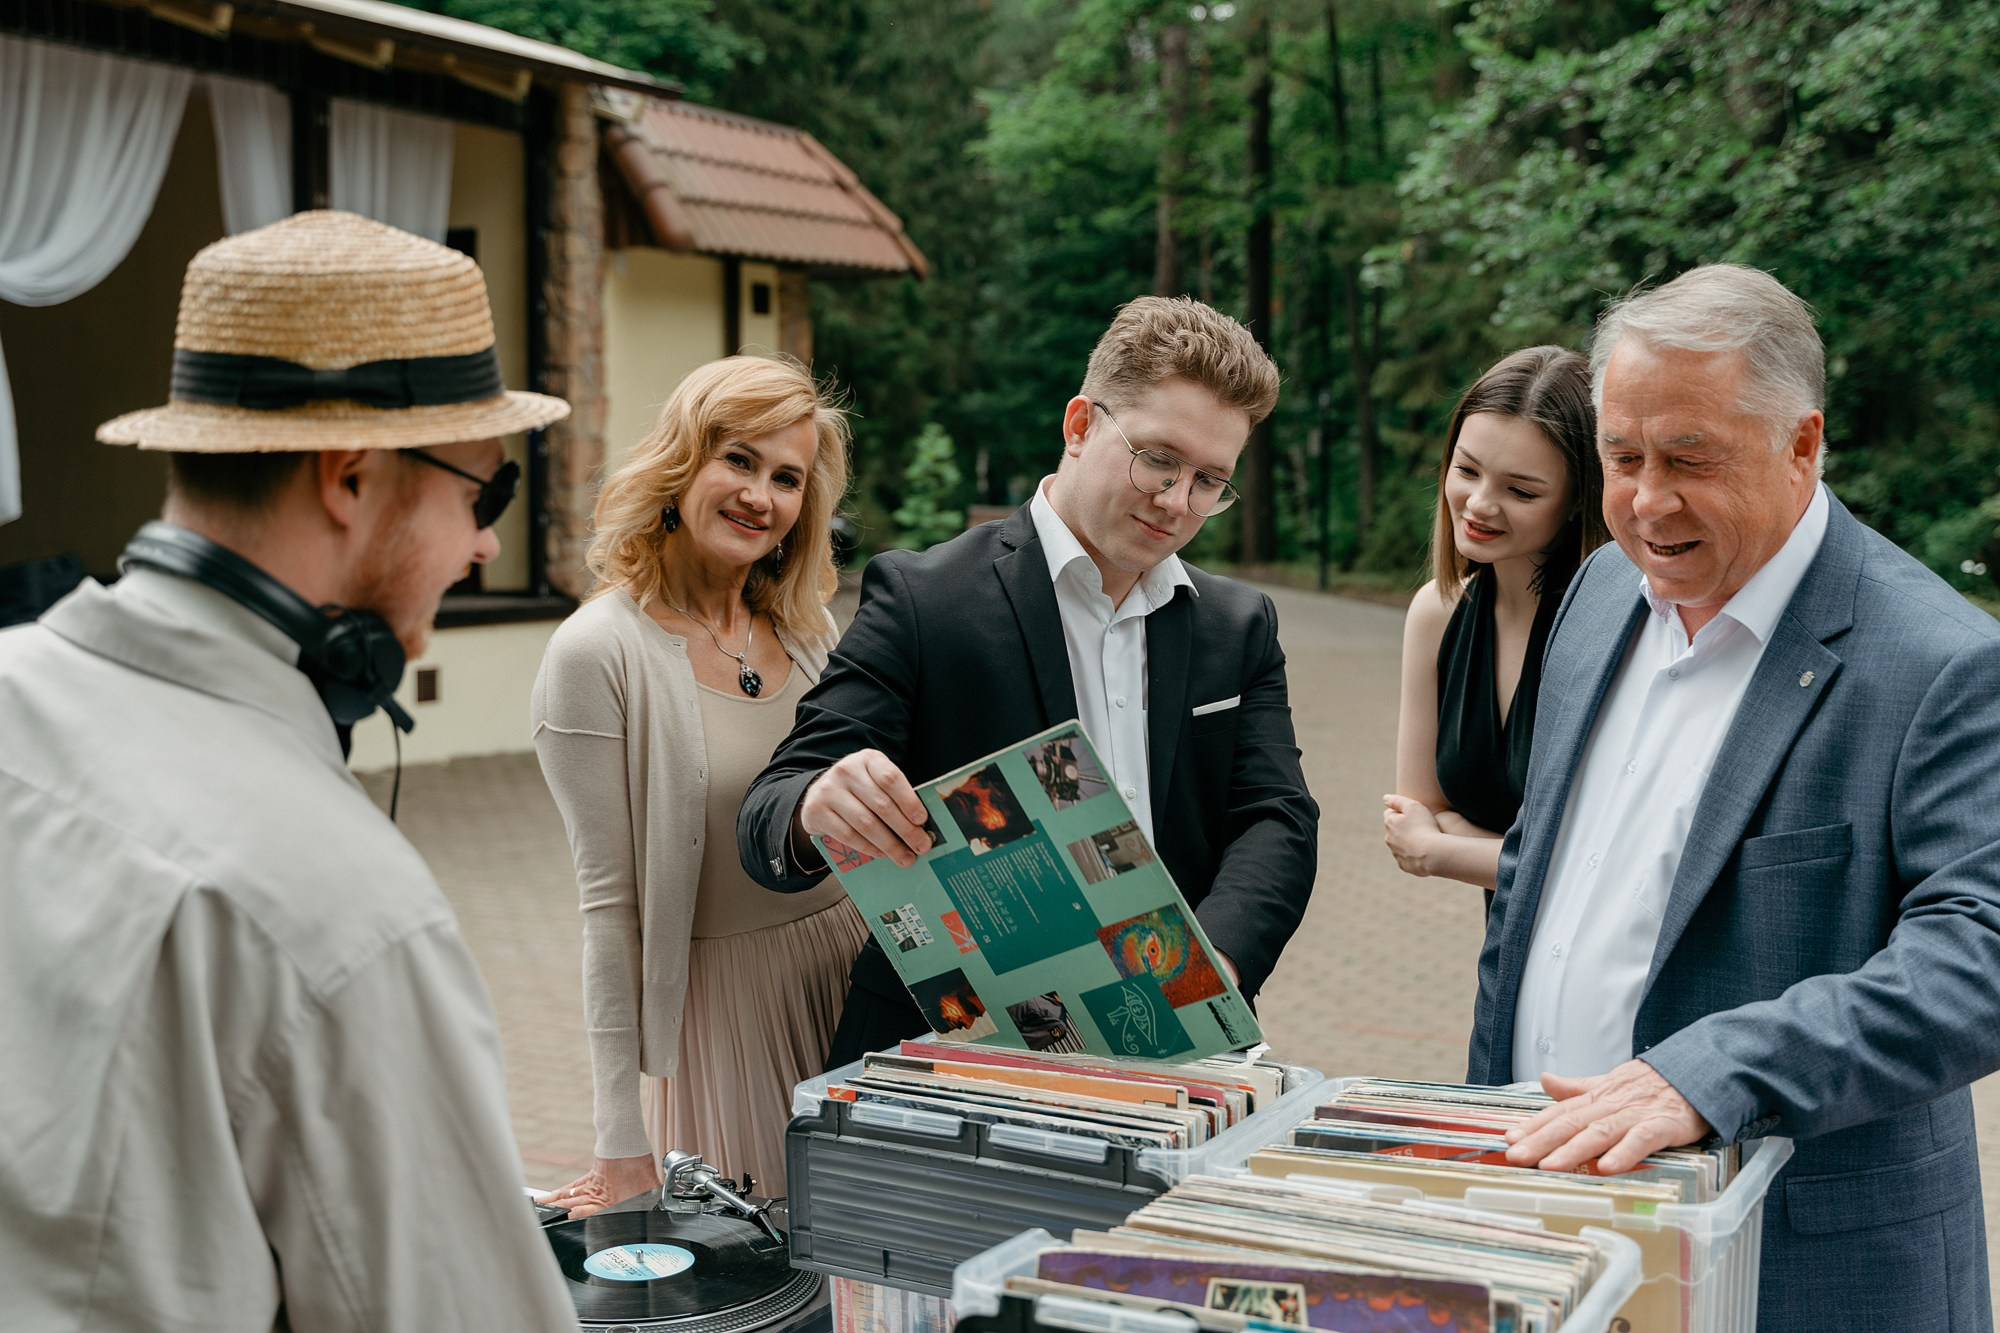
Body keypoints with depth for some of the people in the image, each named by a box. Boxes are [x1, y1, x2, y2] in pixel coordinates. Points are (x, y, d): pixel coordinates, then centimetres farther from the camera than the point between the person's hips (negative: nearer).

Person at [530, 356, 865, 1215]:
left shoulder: (808, 629, 5)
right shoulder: (598, 652, -12)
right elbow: (609, 903, -11)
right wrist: (625, 1146, -11)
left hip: (855, 981, 5)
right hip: (717, 1004, -5)